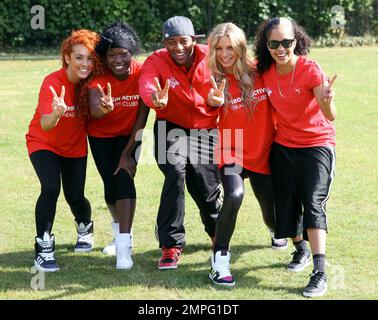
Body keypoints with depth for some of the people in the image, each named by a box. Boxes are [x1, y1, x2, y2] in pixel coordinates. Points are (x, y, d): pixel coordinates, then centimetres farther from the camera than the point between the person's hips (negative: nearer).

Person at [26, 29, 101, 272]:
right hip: (44, 143, -3)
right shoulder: (53, 83, -28)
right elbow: (45, 125, -37)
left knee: (75, 196, 1)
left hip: (75, 146, 3)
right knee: (51, 188, -24)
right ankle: (44, 249, -13)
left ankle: (85, 227, 36)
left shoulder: (92, 82, -16)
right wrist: (56, 113, -60)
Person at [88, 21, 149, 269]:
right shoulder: (99, 77, -27)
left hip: (128, 134, -1)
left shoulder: (142, 74, -26)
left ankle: (124, 246, -23)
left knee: (124, 176, -19)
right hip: (100, 135, 1)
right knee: (110, 182, 5)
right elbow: (93, 110, -45)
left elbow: (142, 117, -18)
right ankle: (120, 232, 33)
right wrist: (103, 108, -69)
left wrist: (127, 153, -19)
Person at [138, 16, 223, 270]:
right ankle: (172, 243, -18)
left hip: (206, 129, 1)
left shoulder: (210, 57, -14)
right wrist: (156, 100, -62)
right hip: (172, 127, -1)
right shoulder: (156, 62, -18)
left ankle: (218, 232, 39)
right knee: (175, 171, -27)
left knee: (207, 187, 3)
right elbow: (147, 85, -40)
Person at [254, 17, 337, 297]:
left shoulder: (310, 70, -20)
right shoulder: (265, 72, -7)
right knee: (286, 206, 9)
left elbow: (330, 117, -27)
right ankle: (301, 250, 38)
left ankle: (320, 274, -23)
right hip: (283, 146, 5)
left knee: (314, 203, -19)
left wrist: (327, 103, -48)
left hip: (317, 144, -5)